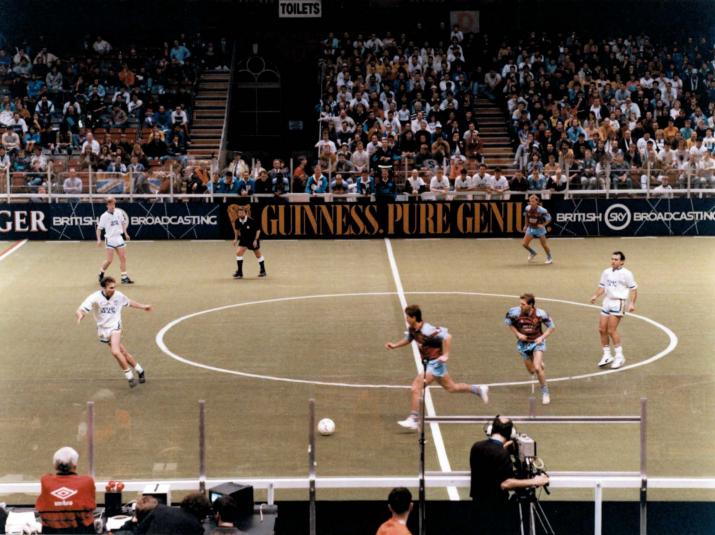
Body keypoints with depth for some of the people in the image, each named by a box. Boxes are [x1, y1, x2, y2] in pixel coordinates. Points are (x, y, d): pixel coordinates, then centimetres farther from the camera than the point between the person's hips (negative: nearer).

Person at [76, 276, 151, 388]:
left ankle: (130, 376, -11)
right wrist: (80, 315, -46)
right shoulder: (95, 298, -16)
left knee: (115, 351, -24)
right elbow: (80, 311, -22)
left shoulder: (118, 296, -7)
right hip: (103, 330, 1)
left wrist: (143, 306, 25)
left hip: (114, 327, -1)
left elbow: (129, 302, 16)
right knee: (123, 353, 5)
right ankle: (140, 371, 27)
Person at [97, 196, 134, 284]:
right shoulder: (104, 216, -9)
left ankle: (124, 277, 7)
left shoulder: (119, 212, 2)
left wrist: (125, 234, 14)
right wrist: (99, 240, -14)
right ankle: (101, 273, 17)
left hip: (119, 238, 5)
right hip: (110, 239, -5)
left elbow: (123, 223, 18)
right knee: (109, 260, -6)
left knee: (123, 258, 2)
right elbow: (99, 228, -5)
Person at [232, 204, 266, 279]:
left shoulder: (251, 221, -27)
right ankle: (239, 272, -8)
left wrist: (255, 240, -19)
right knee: (238, 252, -14)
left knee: (258, 255, 14)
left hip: (253, 240, -3)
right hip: (244, 239, 3)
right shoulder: (237, 221, -15)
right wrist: (236, 238, 2)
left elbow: (258, 230, -15)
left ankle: (263, 270, 35)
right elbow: (236, 229, 7)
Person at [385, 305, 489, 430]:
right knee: (451, 388, 22)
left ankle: (413, 419, -10)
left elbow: (447, 337, -28)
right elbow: (408, 339, 22)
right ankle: (479, 389, 36)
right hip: (428, 362, 10)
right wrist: (395, 345, 7)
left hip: (435, 362, -10)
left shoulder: (426, 330, -27)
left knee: (416, 387, -15)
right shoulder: (412, 329, 0)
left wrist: (445, 355, -26)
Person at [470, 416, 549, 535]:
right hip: (495, 510, -8)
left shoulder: (476, 447, 4)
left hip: (478, 506, 8)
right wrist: (533, 482, -20)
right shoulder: (502, 454, -20)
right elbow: (505, 483, -26)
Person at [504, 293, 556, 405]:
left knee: (537, 368, -21)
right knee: (531, 371, 10)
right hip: (523, 343, 3)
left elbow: (551, 326, -4)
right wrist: (518, 334, -10)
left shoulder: (540, 314, -20)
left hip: (537, 342, -3)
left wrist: (542, 337, -16)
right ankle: (540, 363, 48)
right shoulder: (515, 312, -19)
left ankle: (545, 393, -4)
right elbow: (508, 322, 2)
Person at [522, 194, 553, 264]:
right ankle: (532, 253, 29)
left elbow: (549, 218, -13)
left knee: (544, 245, 3)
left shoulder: (541, 210, -23)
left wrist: (542, 225, -20)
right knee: (524, 244, -2)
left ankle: (549, 258, 26)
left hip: (539, 229, -4)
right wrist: (526, 225, 13)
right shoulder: (528, 208, -9)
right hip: (530, 228, 4)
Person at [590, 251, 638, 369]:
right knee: (602, 329, 3)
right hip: (607, 302, 6)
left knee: (611, 330, -12)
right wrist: (596, 295, -3)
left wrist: (632, 303, -14)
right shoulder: (606, 272, 11)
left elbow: (633, 289, -3)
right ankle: (607, 356, 16)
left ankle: (619, 357, 0)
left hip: (618, 303, -6)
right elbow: (602, 286, 16)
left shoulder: (626, 274, -6)